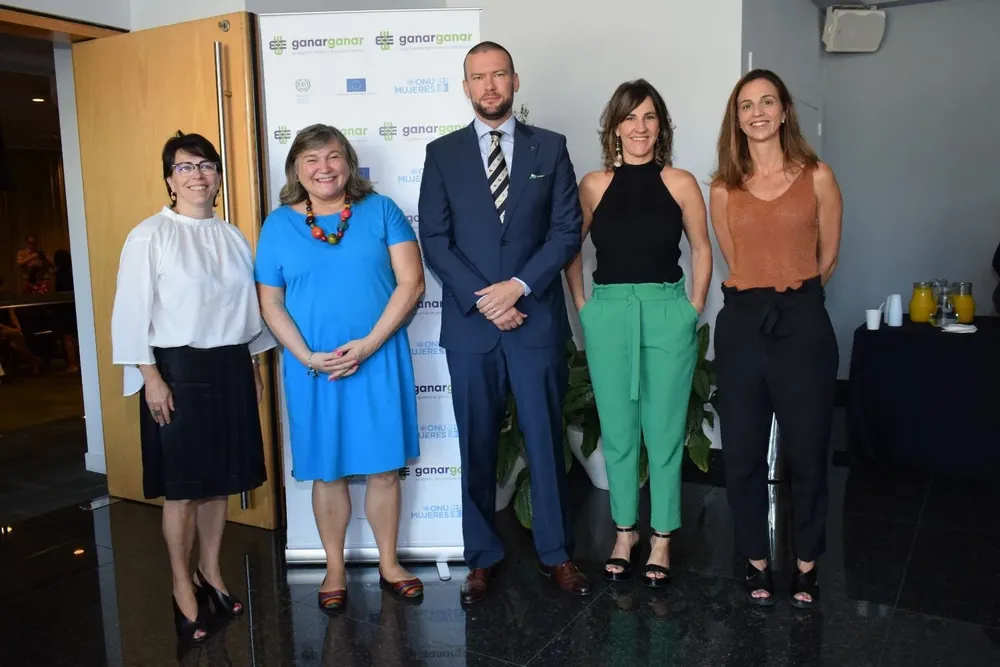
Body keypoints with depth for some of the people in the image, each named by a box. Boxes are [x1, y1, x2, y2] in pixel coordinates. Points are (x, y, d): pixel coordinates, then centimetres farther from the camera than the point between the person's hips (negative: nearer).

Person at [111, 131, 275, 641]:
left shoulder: (233, 237, 9)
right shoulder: (150, 236, -7)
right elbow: (132, 312, -9)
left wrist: (253, 366, 13)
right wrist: (151, 377, -13)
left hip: (230, 367, 5)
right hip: (178, 368, -5)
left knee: (220, 479, 12)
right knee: (182, 486, 3)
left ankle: (211, 571, 29)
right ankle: (183, 587, 19)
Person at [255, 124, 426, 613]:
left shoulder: (381, 211, 0)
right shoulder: (278, 224, 3)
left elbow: (411, 283, -6)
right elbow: (271, 304, 3)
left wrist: (368, 344, -15)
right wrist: (308, 357, -11)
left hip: (379, 360, 0)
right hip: (313, 367, 1)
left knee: (384, 467, 8)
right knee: (327, 471, 10)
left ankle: (388, 562, 26)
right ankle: (335, 568, 27)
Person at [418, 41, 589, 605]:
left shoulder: (550, 148, 6)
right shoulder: (443, 153, 7)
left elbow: (568, 230, -1)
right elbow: (434, 240, 0)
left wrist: (519, 286, -13)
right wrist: (482, 299, -11)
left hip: (537, 320, 0)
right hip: (469, 324, 1)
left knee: (546, 440, 8)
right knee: (477, 447, 9)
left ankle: (555, 552, 24)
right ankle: (483, 556, 24)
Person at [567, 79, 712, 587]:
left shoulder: (680, 183, 1)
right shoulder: (594, 185, 3)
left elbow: (701, 249, 9)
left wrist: (693, 309, 4)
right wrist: (584, 307, 4)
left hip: (668, 315, -1)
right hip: (608, 316, 1)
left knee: (665, 432, 5)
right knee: (617, 432, 9)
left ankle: (661, 539, 20)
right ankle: (625, 532, 26)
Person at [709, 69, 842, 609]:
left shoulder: (817, 177, 2)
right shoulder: (723, 187, 6)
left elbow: (827, 256, 9)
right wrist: (760, 294, 11)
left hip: (802, 323, -1)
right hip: (742, 324, 2)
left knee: (806, 451, 5)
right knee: (742, 453, 6)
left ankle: (806, 563, 26)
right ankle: (756, 561, 25)